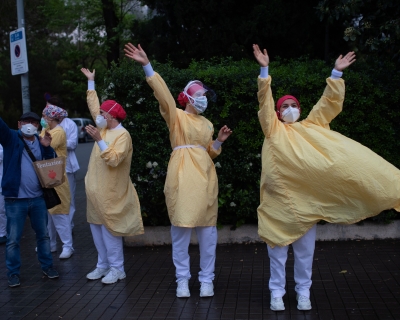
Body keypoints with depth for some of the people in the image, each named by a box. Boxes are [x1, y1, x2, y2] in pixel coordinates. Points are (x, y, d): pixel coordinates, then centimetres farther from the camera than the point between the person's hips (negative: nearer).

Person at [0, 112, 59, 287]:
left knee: (43, 234, 15)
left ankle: (47, 266, 29)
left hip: (38, 197, 4)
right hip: (15, 199, -4)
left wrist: (47, 147, -11)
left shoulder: (41, 142, 9)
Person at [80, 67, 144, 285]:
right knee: (97, 228, 11)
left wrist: (99, 140, -30)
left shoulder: (123, 135, -14)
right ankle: (103, 265, 21)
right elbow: (93, 106, 21)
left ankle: (117, 269, 6)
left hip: (110, 193, -8)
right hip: (96, 190, 9)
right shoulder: (104, 129, 9)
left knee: (109, 229, -4)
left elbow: (113, 160, -25)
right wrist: (90, 82, 25)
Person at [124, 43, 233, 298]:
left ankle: (207, 279, 15)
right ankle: (183, 280, 11)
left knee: (208, 231, 5)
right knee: (181, 229, -1)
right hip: (182, 176, -4)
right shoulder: (176, 116, 3)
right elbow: (163, 93, -12)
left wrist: (219, 141, 5)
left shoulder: (207, 124, 18)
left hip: (205, 177, 5)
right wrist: (147, 66, -23)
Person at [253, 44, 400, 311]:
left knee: (305, 250, 8)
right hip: (279, 195, -2)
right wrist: (264, 70, -8)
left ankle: (303, 291, 20)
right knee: (277, 246, 4)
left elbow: (330, 102, 13)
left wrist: (337, 73, 6)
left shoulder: (310, 127, 16)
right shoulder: (273, 129, 10)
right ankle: (277, 292, 14)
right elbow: (265, 100, 0)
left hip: (307, 195, 2)